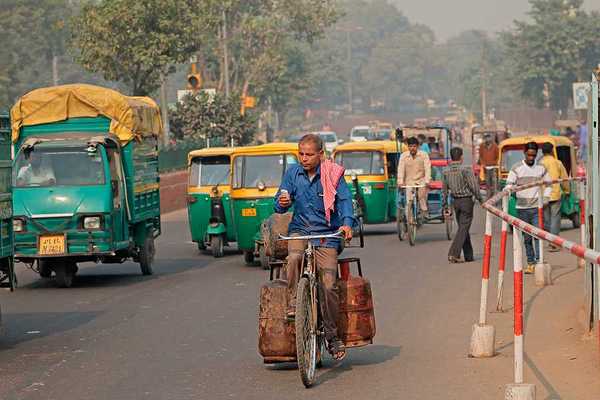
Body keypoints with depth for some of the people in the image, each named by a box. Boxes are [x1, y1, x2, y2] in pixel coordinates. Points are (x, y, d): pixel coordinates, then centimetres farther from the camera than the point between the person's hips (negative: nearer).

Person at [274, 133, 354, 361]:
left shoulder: (333, 175, -3)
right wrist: (282, 203, -18)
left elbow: (345, 200, -11)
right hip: (300, 229, 2)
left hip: (326, 233, -2)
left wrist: (347, 223, -29)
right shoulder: (293, 173, 4)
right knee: (294, 257, -34)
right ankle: (293, 304, -16)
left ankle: (332, 336, 4)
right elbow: (280, 205, 7)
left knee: (328, 285, -10)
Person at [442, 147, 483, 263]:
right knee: (463, 229, -4)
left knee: (463, 228, 15)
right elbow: (474, 186, -13)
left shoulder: (446, 172, 1)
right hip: (466, 201, -6)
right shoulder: (465, 170, -15)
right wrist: (479, 198, 1)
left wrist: (444, 203, 13)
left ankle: (469, 256, 20)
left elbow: (444, 189, 6)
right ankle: (453, 254, -16)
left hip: (455, 201, 6)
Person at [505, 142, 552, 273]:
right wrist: (507, 192, -27)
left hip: (537, 208, 0)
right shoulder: (516, 168, 1)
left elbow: (548, 185, 16)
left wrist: (545, 198, 2)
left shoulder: (541, 168, 6)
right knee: (527, 238, 7)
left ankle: (538, 262, -14)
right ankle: (530, 263, 15)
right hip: (522, 208, 0)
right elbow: (509, 185, -5)